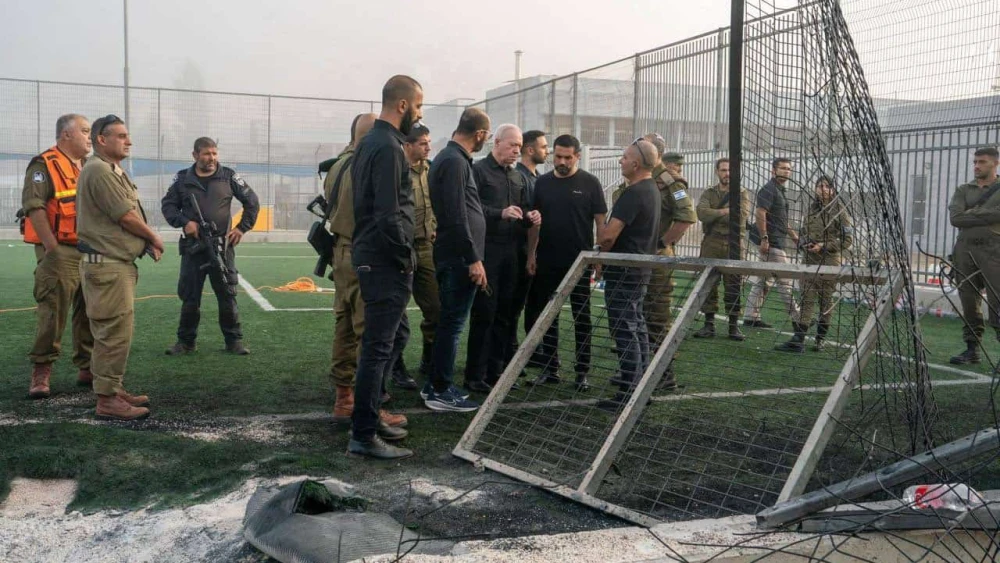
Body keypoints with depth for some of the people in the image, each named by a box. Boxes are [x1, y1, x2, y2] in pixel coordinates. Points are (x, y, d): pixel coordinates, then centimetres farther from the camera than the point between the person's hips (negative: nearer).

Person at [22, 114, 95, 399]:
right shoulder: (44, 165, -6)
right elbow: (33, 207, -15)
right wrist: (52, 249, -19)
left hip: (90, 252, 7)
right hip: (60, 252, -7)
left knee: (90, 312, 10)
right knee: (52, 312, -7)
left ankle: (87, 367, 19)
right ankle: (41, 372, 2)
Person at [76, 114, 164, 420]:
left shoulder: (115, 172, 18)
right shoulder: (99, 171, -14)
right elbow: (126, 216, -17)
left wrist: (147, 243, 4)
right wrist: (153, 237, -2)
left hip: (120, 263, 11)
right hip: (107, 265, -11)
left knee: (118, 331, 16)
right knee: (114, 332, -7)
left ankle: (115, 390, 26)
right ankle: (107, 400, -1)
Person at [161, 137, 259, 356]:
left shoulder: (229, 176, 3)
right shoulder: (182, 178, 5)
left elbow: (252, 202, 8)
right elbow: (167, 205, 9)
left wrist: (242, 228, 1)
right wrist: (183, 222, -9)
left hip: (222, 245, -1)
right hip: (193, 246, 1)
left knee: (227, 295, 2)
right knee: (189, 296, 6)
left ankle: (234, 340, 12)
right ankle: (186, 340, 18)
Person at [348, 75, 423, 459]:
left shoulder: (369, 141, 15)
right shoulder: (388, 147, -16)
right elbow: (389, 215, -23)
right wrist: (406, 257, -11)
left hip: (369, 254, 10)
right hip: (386, 261, -10)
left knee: (392, 338, 19)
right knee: (379, 347, -5)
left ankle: (369, 417, 28)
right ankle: (363, 436, 2)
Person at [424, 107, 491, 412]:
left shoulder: (449, 157, 17)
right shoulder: (455, 161, -15)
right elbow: (457, 216, -21)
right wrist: (473, 259, -19)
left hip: (452, 255, 10)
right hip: (459, 257, -10)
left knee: (448, 322, 15)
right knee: (452, 323, -4)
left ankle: (436, 384, 24)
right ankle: (441, 391, 4)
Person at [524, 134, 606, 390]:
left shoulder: (589, 183, -2)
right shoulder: (543, 183, 7)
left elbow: (601, 222, -3)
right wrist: (531, 254, 4)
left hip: (580, 262, -3)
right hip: (547, 262, 3)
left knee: (582, 318, 4)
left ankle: (582, 372, 11)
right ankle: (549, 369, 19)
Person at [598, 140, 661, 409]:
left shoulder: (633, 193, -20)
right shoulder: (652, 189, 12)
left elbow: (608, 235, -25)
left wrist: (603, 251, -5)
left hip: (623, 272, -10)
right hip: (641, 269, 10)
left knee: (625, 330, -6)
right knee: (637, 326, 19)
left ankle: (629, 391, -4)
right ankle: (640, 378, 30)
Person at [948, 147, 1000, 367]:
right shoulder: (963, 190, 15)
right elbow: (955, 218, -1)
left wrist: (971, 214, -6)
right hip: (965, 249, 3)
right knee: (969, 303, 5)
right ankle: (972, 349, 11)